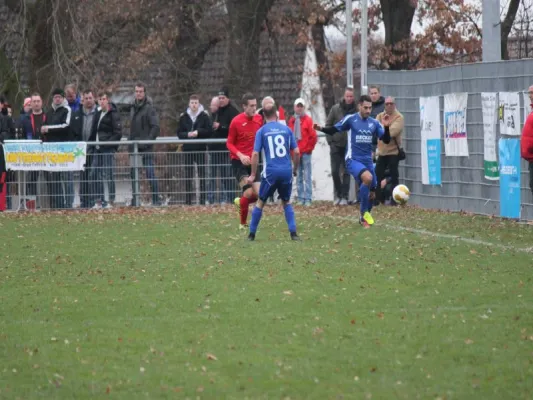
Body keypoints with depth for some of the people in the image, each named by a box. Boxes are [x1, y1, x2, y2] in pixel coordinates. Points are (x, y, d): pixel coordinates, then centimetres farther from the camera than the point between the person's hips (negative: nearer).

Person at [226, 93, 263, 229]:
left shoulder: (259, 119, 3)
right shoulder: (236, 122, -12)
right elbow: (229, 143, -6)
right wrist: (240, 155, -22)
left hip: (252, 161, 5)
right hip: (239, 162, -5)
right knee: (249, 191, -19)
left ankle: (240, 201, 31)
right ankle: (243, 224, -3)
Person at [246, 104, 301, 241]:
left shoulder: (261, 131, 1)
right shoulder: (286, 129, 6)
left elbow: (255, 154, -4)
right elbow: (296, 152, 4)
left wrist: (253, 175, 3)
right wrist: (295, 169, 19)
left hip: (270, 172, -2)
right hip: (286, 171, 2)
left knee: (260, 202, 13)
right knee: (286, 202, 18)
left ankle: (252, 234, 13)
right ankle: (293, 233, 4)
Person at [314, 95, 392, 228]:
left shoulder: (374, 123, 7)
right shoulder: (351, 119, -4)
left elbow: (386, 140, 6)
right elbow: (334, 130, 3)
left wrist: (386, 127, -11)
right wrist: (321, 128, -15)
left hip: (368, 160, 5)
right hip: (353, 159, -5)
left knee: (371, 193, 7)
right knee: (368, 177, -33)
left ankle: (364, 218, 32)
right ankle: (364, 213, -19)